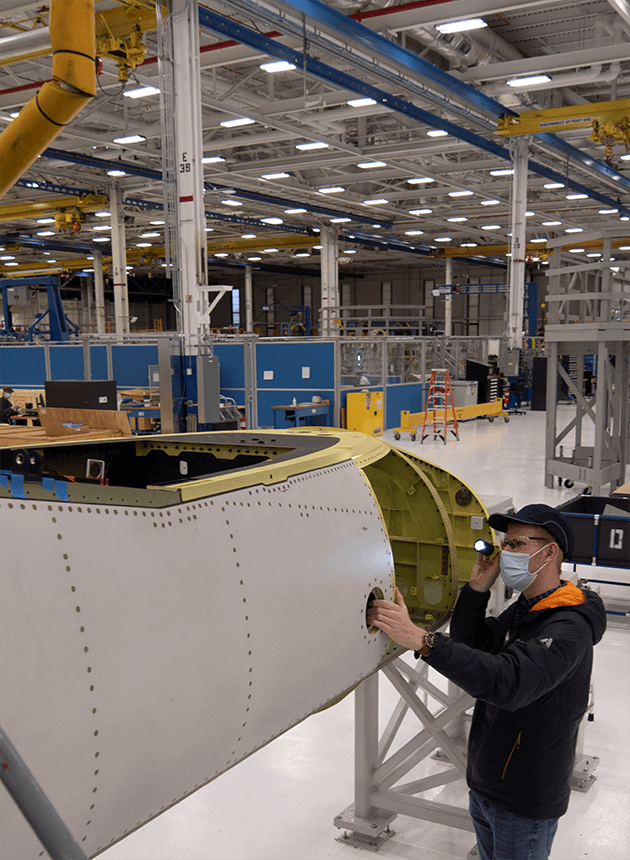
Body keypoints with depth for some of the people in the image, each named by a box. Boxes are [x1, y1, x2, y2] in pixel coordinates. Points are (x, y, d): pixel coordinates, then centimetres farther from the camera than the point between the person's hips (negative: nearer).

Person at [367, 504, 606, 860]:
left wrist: (422, 640, -46)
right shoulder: (523, 609, 6)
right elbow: (472, 644, 8)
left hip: (525, 805, -8)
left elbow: (510, 681, -39)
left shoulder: (569, 627, -25)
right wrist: (477, 589, -7)